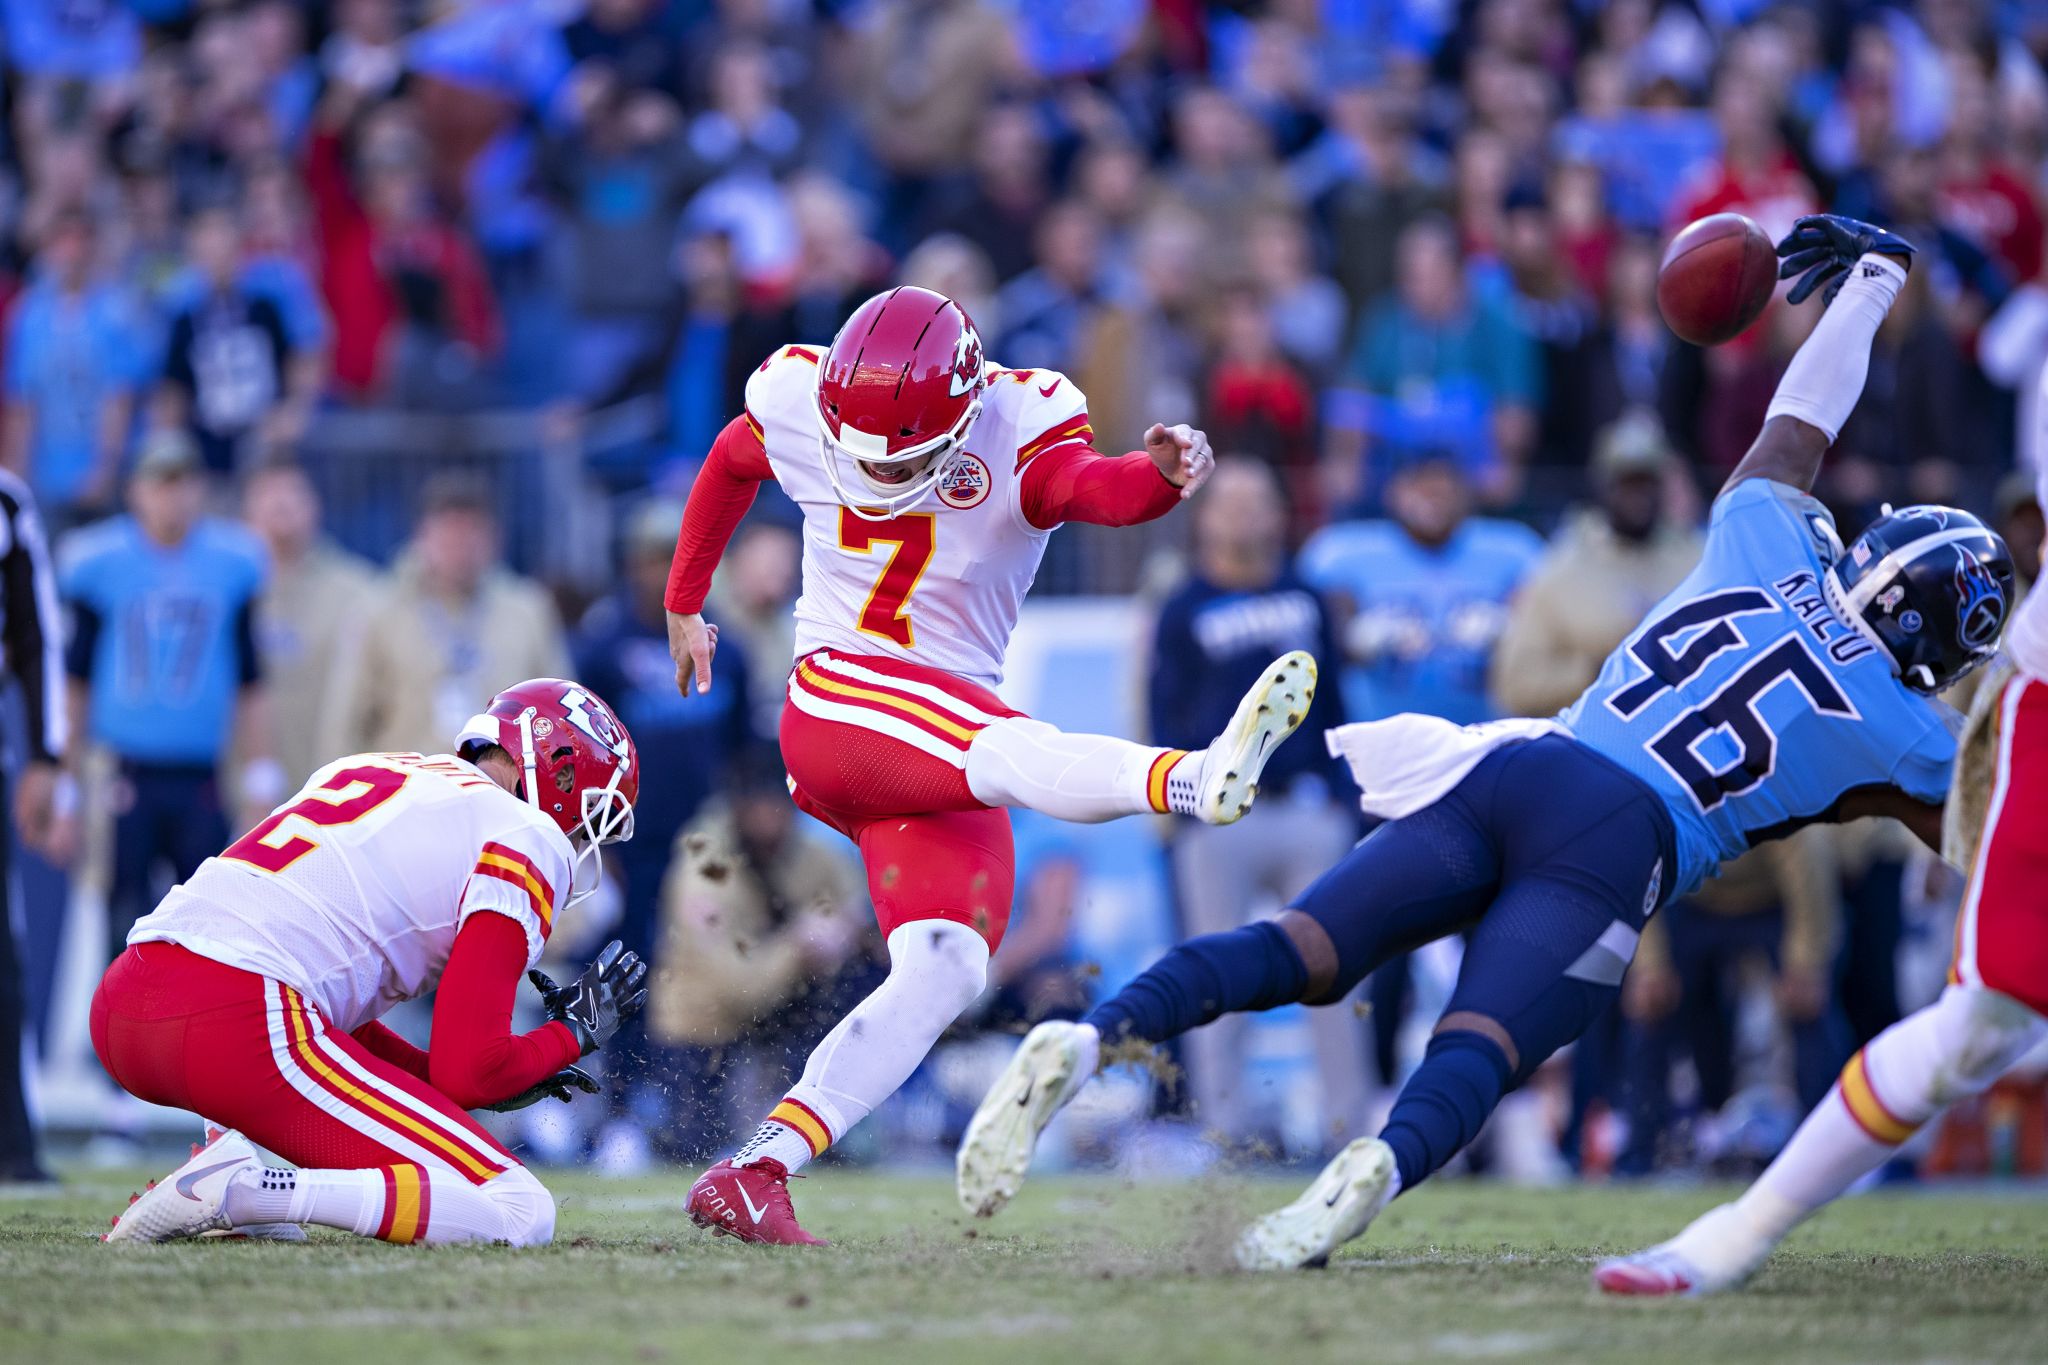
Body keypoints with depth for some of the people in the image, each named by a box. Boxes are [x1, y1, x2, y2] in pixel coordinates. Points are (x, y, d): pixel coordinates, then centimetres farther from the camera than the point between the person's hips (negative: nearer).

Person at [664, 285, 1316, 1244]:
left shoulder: (1018, 428, -9)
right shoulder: (795, 407, -3)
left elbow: (1092, 485, -32)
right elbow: (727, 469, 21)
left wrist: (1162, 475, -56)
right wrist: (683, 605, 31)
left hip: (945, 748, 4)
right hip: (834, 702, -3)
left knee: (946, 969, -13)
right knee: (1011, 752, -33)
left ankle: (754, 1173, -15)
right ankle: (1199, 778, -64)